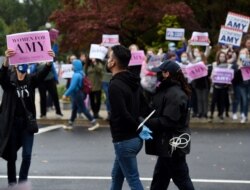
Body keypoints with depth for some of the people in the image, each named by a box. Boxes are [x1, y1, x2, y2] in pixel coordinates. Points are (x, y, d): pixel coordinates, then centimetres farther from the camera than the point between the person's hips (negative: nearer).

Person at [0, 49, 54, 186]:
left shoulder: (31, 80, 2)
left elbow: (43, 74, -17)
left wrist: (49, 61, -38)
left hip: (27, 122, 2)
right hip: (12, 122, -2)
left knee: (27, 155, -1)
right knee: (12, 155, 7)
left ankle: (23, 182, 16)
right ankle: (12, 183, 20)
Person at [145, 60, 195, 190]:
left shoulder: (175, 94, -21)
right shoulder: (166, 90, 12)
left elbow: (167, 121, -26)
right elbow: (159, 113, 14)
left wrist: (145, 123, -23)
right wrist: (145, 121, -2)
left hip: (173, 145, -11)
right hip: (167, 144, 11)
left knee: (181, 179, 1)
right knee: (159, 179, 18)